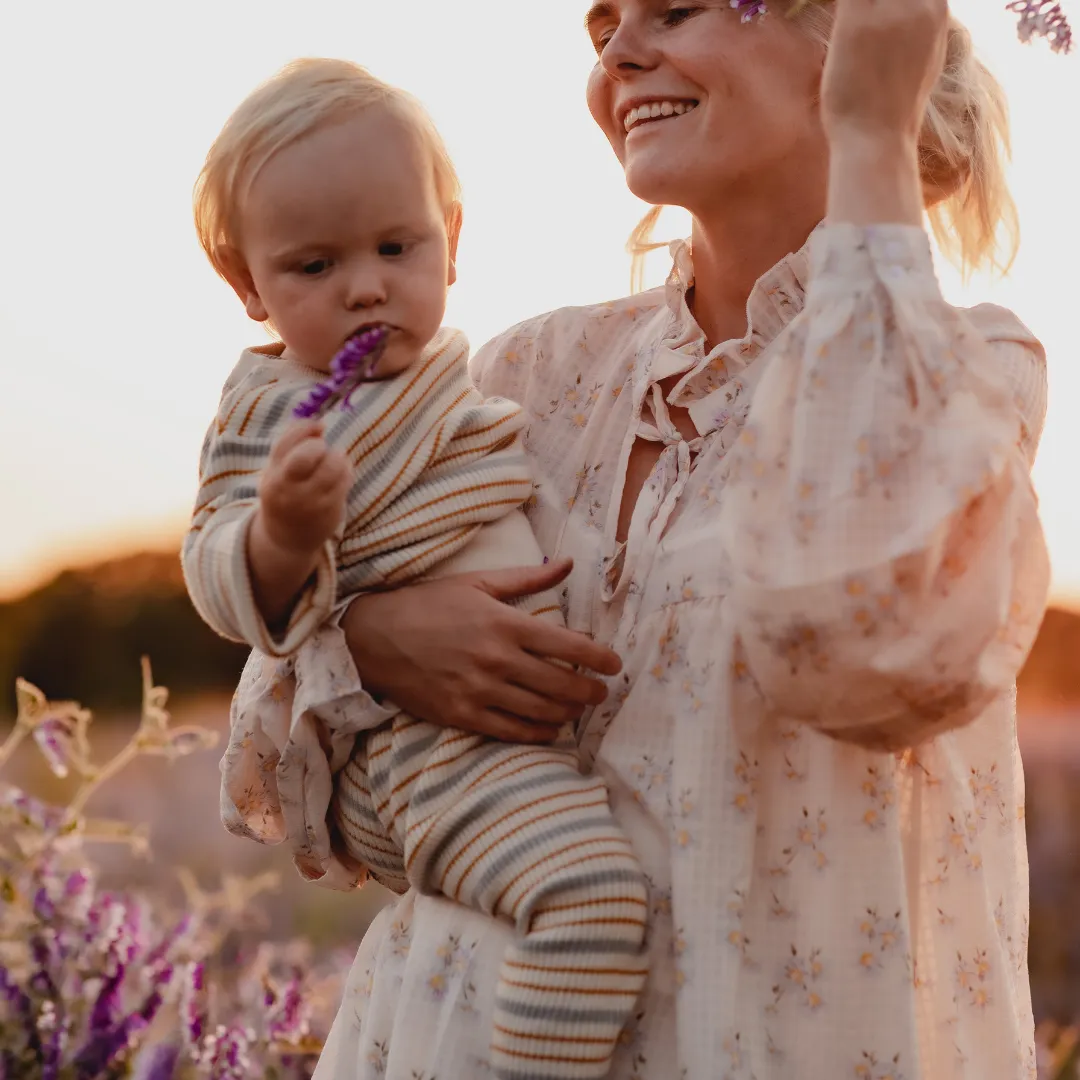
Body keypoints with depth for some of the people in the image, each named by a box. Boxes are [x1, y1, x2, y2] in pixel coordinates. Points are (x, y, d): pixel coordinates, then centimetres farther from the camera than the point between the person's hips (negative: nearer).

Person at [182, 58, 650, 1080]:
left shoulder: (460, 376, 13)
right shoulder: (273, 418, -9)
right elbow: (235, 599, -15)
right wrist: (283, 531, -32)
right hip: (433, 738, -9)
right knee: (585, 887, -30)